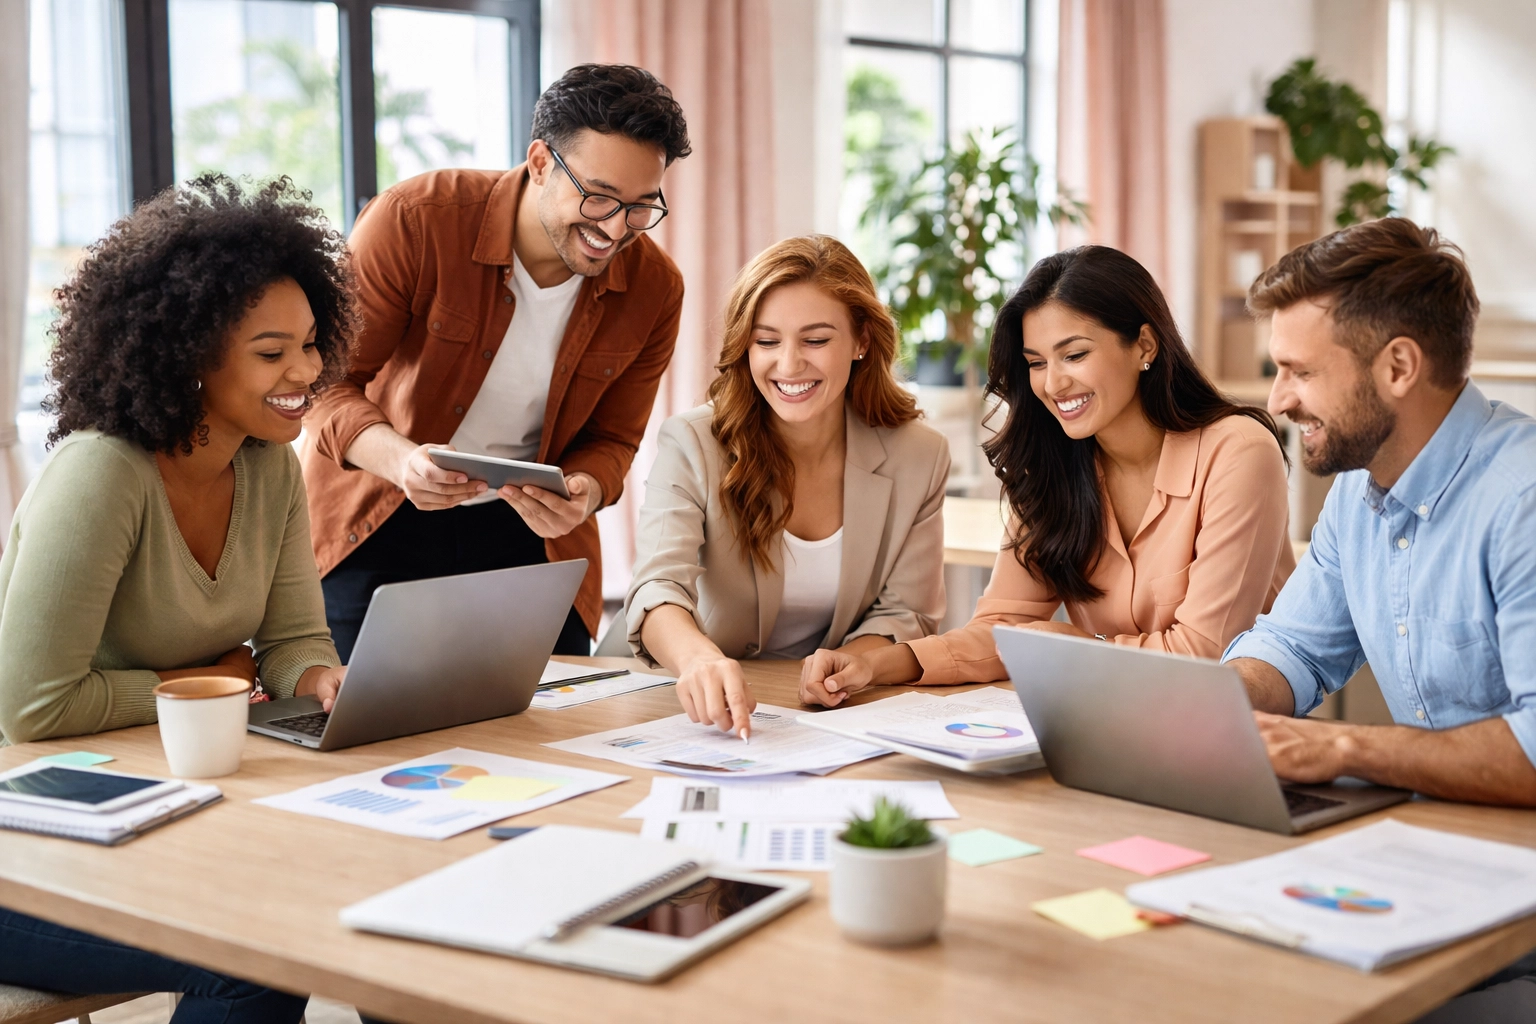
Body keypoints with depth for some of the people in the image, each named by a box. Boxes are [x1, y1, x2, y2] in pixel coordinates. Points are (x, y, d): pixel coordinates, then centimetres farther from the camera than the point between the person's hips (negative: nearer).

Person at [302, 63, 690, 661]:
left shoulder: (654, 290, -9)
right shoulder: (414, 221, -20)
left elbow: (610, 439, 1)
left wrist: (581, 494, -23)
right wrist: (399, 458, -37)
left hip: (527, 534, 3)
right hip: (373, 523, -2)